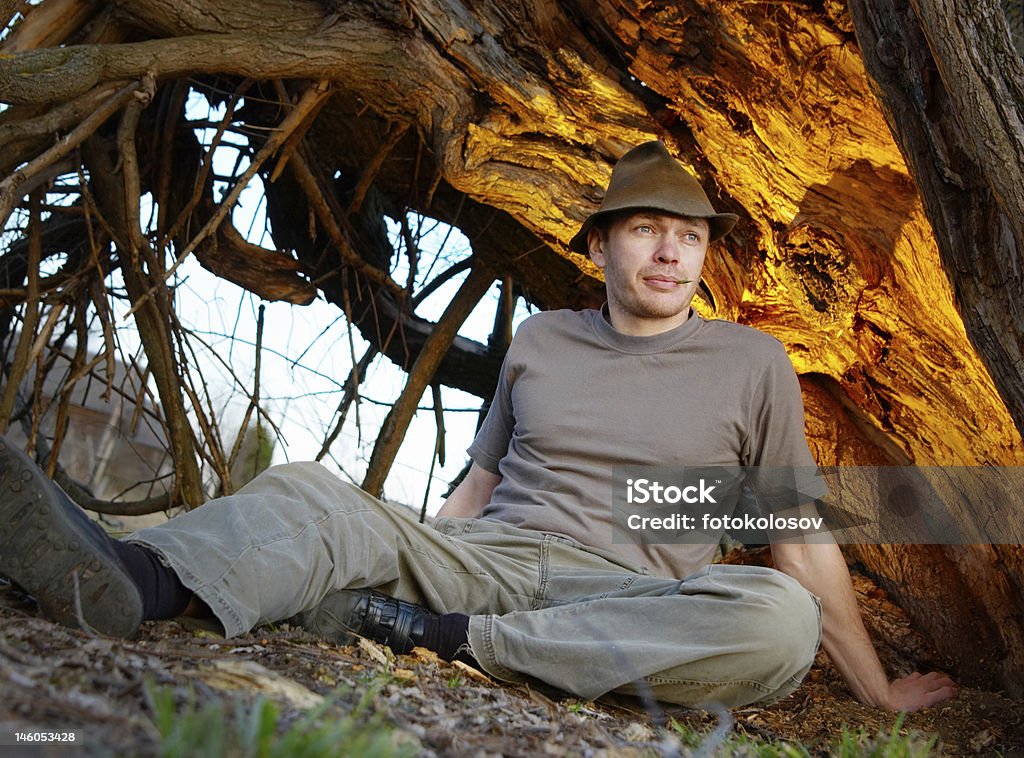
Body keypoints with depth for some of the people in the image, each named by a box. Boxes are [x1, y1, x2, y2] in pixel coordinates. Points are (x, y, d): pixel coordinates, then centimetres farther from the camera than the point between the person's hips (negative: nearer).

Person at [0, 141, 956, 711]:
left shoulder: (751, 363, 8)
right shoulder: (541, 340, 14)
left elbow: (802, 539, 12)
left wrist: (880, 694, 15)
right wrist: (407, 557, 13)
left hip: (622, 599, -2)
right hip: (481, 557, 2)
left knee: (780, 620, -33)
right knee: (310, 489, -21)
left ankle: (451, 637, -31)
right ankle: (129, 579, -52)